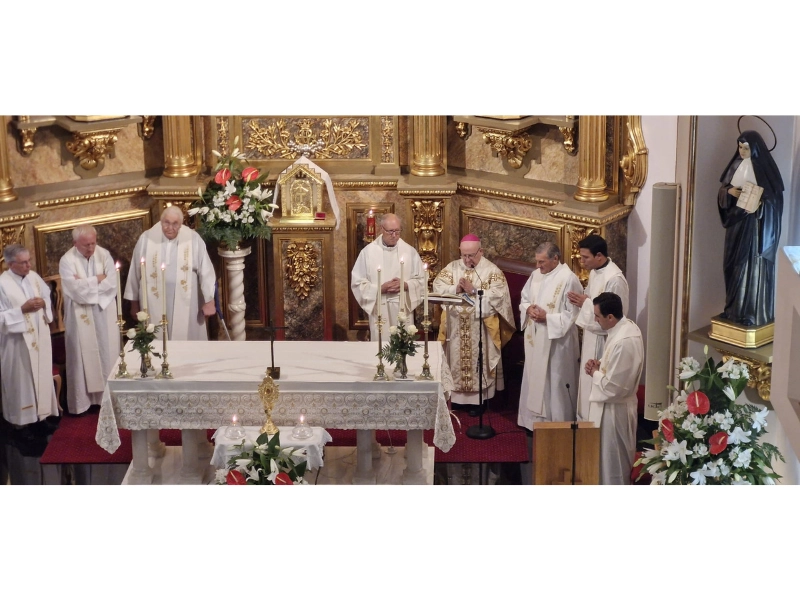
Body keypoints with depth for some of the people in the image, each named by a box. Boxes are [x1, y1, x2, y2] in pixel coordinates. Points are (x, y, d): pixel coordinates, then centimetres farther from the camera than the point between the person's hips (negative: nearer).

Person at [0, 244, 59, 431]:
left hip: (39, 336, 6)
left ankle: (41, 412, 29)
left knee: (42, 375, 15)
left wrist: (43, 303, -8)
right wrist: (22, 309, -24)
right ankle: (21, 418, 16)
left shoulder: (34, 277, 2)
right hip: (17, 340, -6)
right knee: (21, 379, 3)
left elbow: (48, 297, 14)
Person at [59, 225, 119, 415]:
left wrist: (87, 284, -15)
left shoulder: (104, 255, -1)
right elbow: (76, 289, -21)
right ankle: (82, 400, 11)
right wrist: (97, 280, -11)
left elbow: (112, 284, -10)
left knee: (108, 355, 9)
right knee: (84, 357, 3)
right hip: (81, 317, -3)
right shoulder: (67, 261, -10)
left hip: (104, 315, 3)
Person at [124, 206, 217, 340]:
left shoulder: (193, 239, -7)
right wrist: (134, 301, 9)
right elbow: (135, 272, 4)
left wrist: (209, 300, -1)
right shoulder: (146, 239, -5)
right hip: (155, 303, 1)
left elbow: (205, 270, -2)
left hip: (185, 304, 0)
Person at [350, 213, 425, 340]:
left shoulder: (410, 251, 3)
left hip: (403, 309, 1)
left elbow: (420, 280, 7)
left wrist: (406, 285, -13)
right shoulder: (368, 251, -2)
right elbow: (357, 282, -2)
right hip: (379, 310, -1)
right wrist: (380, 288, -15)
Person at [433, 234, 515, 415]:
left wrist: (474, 290, -21)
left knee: (478, 361, 1)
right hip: (455, 325, 3)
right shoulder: (452, 267, 7)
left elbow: (498, 294, -16)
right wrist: (455, 289, -17)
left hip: (480, 325, -3)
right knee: (455, 360, 8)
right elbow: (437, 286, 0)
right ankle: (456, 396, 19)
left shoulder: (491, 270, -5)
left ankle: (478, 399, 8)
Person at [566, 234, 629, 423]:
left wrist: (586, 303, -20)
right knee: (588, 383, 18)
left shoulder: (615, 279, -24)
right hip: (592, 336, 10)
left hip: (603, 340, -10)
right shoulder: (595, 272, 6)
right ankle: (587, 421, 30)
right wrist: (582, 300, -5)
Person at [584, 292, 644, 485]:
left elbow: (614, 386, -28)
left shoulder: (624, 342, -31)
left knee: (611, 461, 5)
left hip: (613, 409, -10)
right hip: (612, 405, 10)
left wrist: (595, 374, -11)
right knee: (616, 461, 23)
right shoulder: (626, 326, 1)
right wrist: (600, 364, 0)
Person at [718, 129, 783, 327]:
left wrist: (759, 204, -27)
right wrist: (730, 191, -10)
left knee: (753, 265, -4)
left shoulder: (764, 167, -10)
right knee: (733, 264, 10)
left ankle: (753, 313, 1)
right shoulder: (736, 164, 7)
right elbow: (722, 188, 12)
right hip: (736, 221, 6)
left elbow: (775, 196, -10)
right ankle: (734, 308, 21)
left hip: (757, 224, -6)